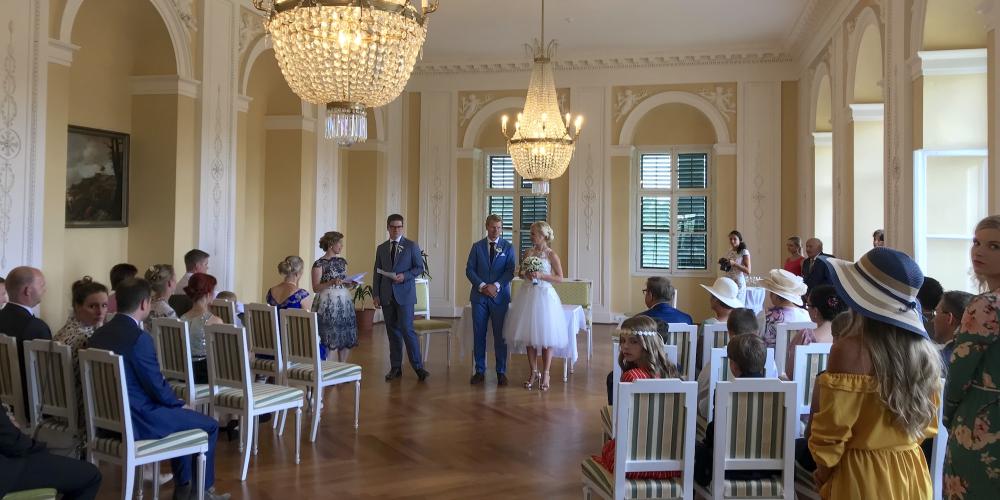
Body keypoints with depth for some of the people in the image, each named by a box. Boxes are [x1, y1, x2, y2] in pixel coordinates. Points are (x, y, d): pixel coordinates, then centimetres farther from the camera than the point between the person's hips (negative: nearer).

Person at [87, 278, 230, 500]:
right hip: (136, 420, -9)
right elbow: (158, 386, -17)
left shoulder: (99, 334, 4)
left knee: (182, 416, 29)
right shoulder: (139, 337, -22)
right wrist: (179, 403, 4)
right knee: (209, 425, 7)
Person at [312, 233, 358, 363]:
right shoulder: (319, 263, -6)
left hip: (344, 303, 6)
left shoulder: (342, 261, 12)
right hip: (327, 305, -6)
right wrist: (332, 282, -22)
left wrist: (352, 284, -1)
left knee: (346, 337, 5)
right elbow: (315, 288, -9)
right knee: (326, 339, -4)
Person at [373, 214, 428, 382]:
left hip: (404, 294, -4)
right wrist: (376, 295, 5)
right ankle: (395, 368, 13)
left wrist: (404, 276, -15)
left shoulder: (411, 246, 3)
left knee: (407, 329, -12)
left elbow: (419, 267, 1)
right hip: (387, 296, 4)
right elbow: (377, 273, 13)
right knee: (393, 332, 7)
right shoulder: (381, 248, 13)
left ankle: (418, 367, -6)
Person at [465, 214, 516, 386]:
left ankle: (501, 372, 11)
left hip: (500, 296, -1)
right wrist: (482, 286, -11)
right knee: (479, 334, 3)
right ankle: (479, 371, 13)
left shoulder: (508, 247, 5)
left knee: (500, 336, 1)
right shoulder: (477, 246, 8)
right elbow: (469, 270, 2)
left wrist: (496, 285, -16)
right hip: (479, 296, 1)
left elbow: (510, 271, -3)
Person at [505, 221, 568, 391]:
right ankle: (533, 373, 18)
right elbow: (520, 273, 17)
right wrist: (526, 275, -6)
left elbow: (560, 278, -5)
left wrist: (541, 276, -16)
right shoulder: (528, 252, 7)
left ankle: (545, 374, 12)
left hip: (544, 295, -4)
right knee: (529, 334, 6)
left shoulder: (551, 255, -5)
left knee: (546, 334, 1)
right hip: (528, 294, 4)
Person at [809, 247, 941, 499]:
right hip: (912, 471, 6)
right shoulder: (926, 352, -3)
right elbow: (928, 421, 9)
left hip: (863, 475, -6)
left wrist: (824, 468, -1)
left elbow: (832, 426, -17)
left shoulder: (851, 350, -22)